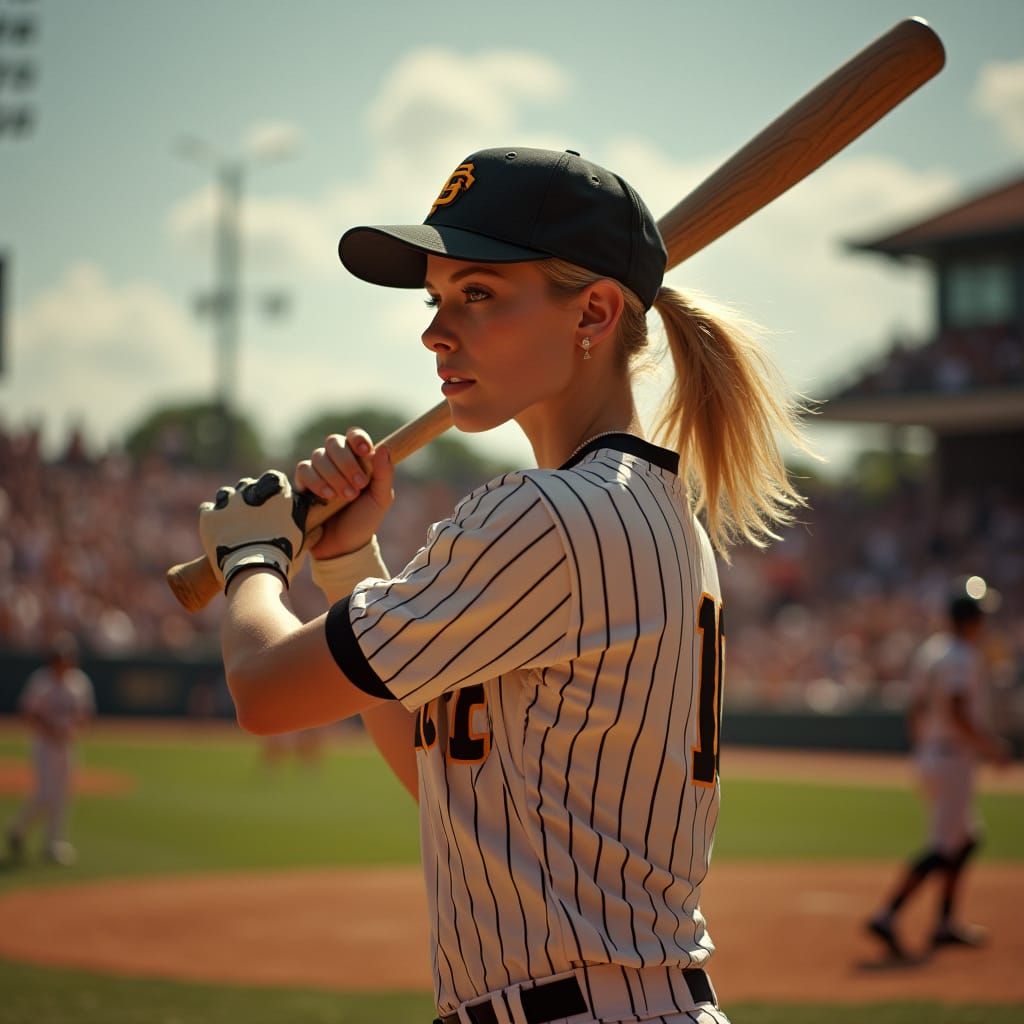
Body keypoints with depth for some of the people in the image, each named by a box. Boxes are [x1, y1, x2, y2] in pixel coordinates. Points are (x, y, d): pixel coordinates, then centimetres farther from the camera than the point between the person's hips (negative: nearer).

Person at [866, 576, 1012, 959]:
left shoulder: (927, 651, 11)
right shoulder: (963, 657, -15)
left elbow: (915, 709, 14)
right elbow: (958, 712, -26)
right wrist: (990, 746, -17)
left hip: (928, 757, 10)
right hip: (953, 759, -10)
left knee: (966, 837, 21)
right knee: (943, 848, -11)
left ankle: (945, 922, 21)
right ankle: (887, 915, -21)